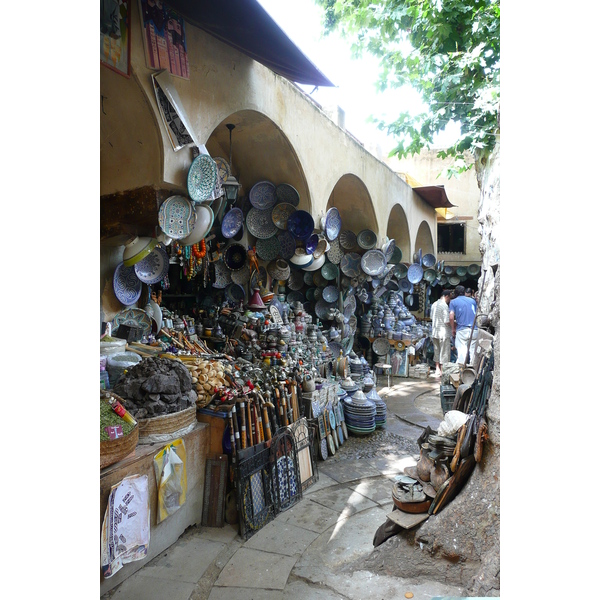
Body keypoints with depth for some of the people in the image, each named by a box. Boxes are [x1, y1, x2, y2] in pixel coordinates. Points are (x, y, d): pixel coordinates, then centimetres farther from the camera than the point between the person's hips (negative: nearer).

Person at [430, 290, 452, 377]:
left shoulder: (434, 304, 9)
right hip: (444, 333, -8)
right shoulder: (445, 306, -17)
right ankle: (443, 372, 6)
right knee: (444, 353, 2)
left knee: (437, 352, 16)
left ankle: (437, 370, 24)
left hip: (434, 332, 8)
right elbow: (447, 321, -19)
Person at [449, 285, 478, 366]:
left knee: (461, 352, -3)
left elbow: (451, 317, -6)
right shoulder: (472, 300, 16)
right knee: (473, 351, 7)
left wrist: (453, 329, 5)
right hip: (474, 329, 3)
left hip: (461, 330, -3)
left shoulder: (453, 302, 6)